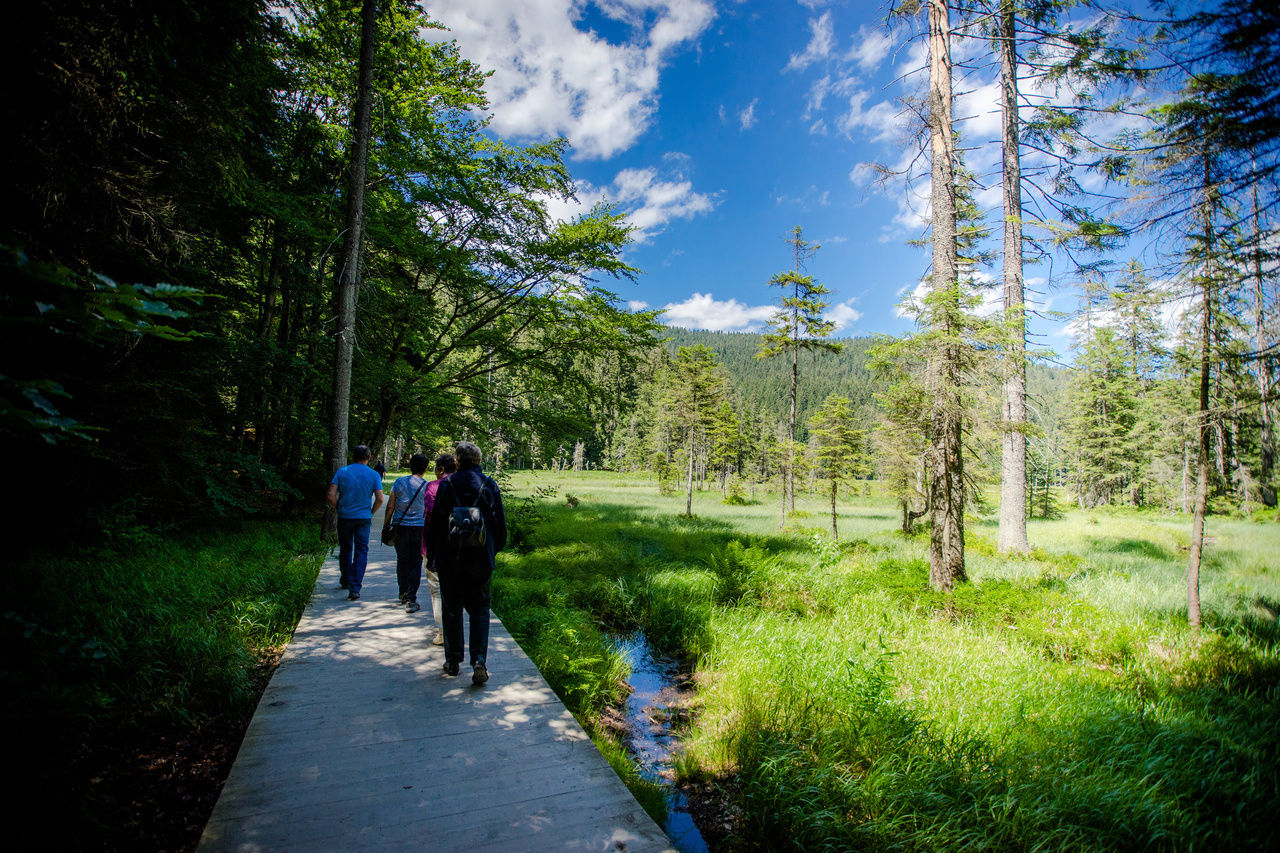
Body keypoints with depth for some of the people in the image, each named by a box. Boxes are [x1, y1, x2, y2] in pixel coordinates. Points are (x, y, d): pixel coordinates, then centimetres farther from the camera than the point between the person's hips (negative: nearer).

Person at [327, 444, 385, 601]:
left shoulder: (342, 472, -1)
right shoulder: (374, 475, -3)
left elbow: (331, 495, -7)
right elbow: (379, 499, -7)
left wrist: (339, 509, 8)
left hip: (345, 517, 1)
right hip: (364, 518, -1)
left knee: (345, 550, 17)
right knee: (361, 551, 1)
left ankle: (346, 581, 34)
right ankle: (355, 588, -6)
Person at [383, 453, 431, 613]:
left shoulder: (399, 482, 0)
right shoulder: (427, 486, -5)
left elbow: (390, 507, 2)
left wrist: (385, 526, 11)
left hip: (400, 527, 2)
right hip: (419, 528, -2)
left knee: (402, 562, 17)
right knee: (415, 564, 3)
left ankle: (403, 594, 30)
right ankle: (411, 600, -2)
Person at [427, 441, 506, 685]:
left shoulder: (447, 485, -6)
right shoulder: (490, 485, -1)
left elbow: (435, 521, -4)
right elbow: (500, 521, 5)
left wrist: (433, 551, 6)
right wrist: (496, 548, 18)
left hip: (450, 558, -1)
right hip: (481, 558, 1)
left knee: (452, 609, 13)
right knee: (479, 610, 9)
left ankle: (453, 660, 22)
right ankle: (479, 661, -2)